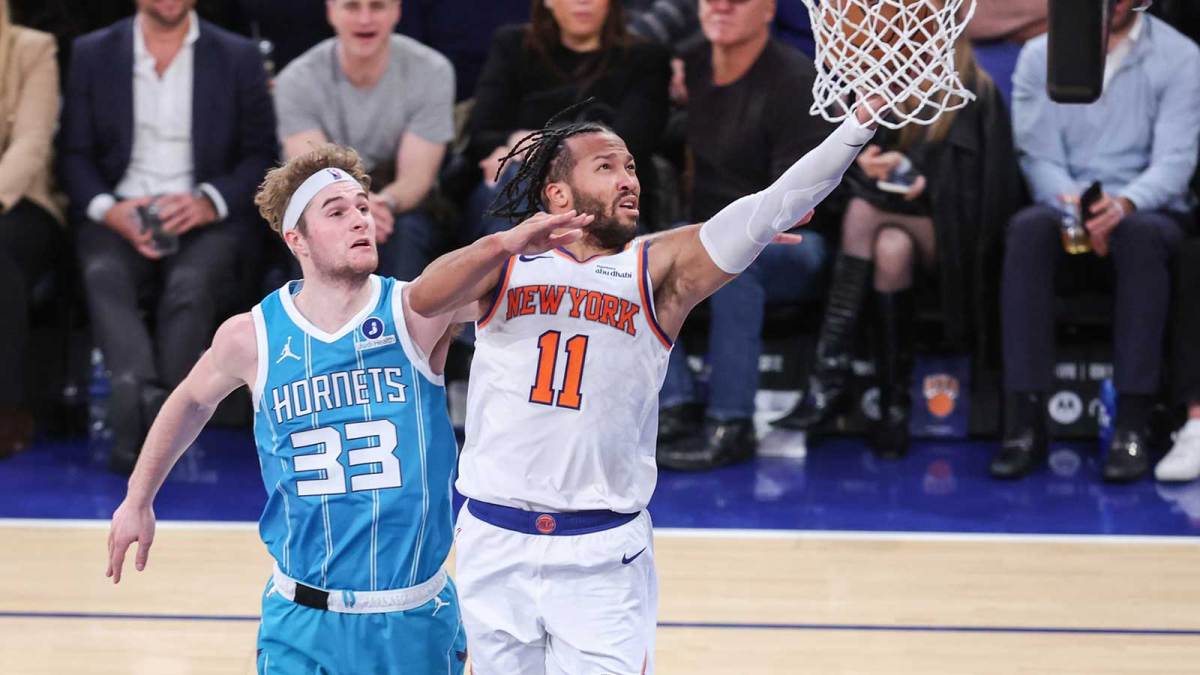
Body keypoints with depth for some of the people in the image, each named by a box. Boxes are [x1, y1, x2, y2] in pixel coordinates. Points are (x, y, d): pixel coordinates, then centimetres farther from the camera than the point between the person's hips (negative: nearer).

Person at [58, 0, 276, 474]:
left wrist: (210, 202, -13)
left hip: (205, 218, -1)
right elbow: (74, 153, 8)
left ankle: (138, 418, -37)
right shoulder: (92, 54, 12)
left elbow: (261, 155, 6)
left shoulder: (239, 58, 9)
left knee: (191, 284, -33)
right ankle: (148, 398, -51)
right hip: (119, 215, 1)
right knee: (105, 277, -33)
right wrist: (108, 209, -12)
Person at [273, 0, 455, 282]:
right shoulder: (297, 80, -10)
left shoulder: (431, 72, -10)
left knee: (405, 230, -34)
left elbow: (417, 175, -16)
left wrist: (386, 203, -41)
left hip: (401, 205, 0)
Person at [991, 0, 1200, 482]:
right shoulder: (1040, 57, 6)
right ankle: (1025, 420, -37)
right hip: (1066, 206, 1)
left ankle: (1132, 425, -38)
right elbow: (1039, 156, -1)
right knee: (1028, 229, -34)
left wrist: (1124, 204, -31)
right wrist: (1074, 206, -22)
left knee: (1141, 235, -37)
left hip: (1146, 211, -1)